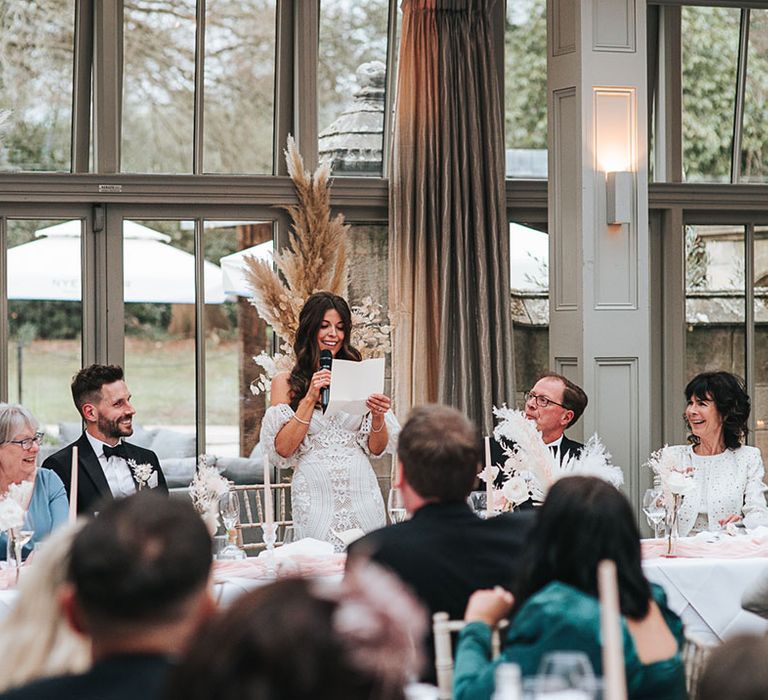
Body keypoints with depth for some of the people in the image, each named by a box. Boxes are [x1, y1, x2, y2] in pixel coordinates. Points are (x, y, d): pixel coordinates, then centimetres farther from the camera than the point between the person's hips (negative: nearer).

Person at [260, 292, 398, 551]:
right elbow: (282, 449, -4)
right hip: (315, 498, -2)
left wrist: (378, 416, -9)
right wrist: (310, 398, -10)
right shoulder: (285, 382, 4)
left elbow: (377, 448, 10)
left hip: (361, 495, 2)